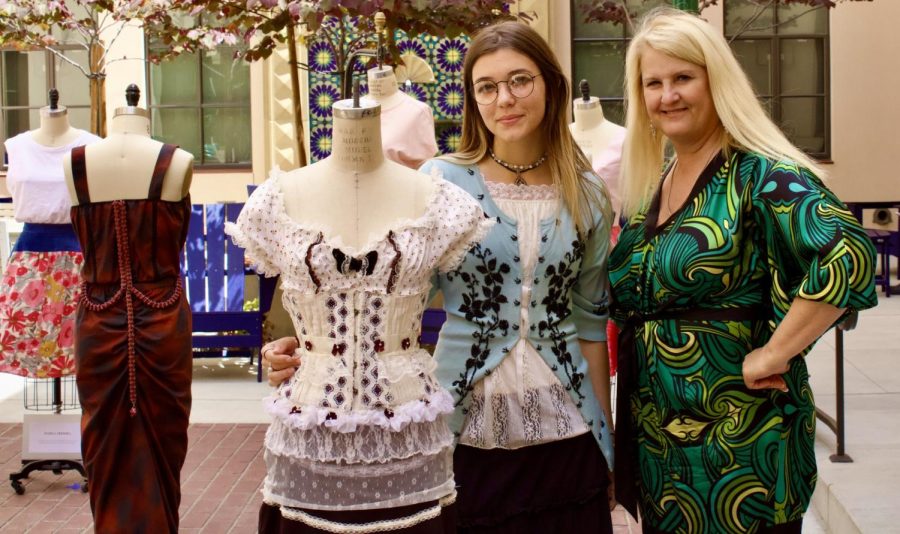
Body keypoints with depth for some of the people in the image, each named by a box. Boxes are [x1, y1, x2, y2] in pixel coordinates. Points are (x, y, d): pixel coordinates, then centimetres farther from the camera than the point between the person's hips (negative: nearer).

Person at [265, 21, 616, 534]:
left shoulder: (586, 195, 3)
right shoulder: (440, 182, -6)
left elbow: (590, 321, 8)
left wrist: (607, 437, 11)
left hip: (564, 434, 3)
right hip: (467, 431, -2)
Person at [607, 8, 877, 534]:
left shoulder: (760, 174, -14)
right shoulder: (650, 183, 9)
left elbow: (850, 256, -29)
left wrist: (774, 354, -24)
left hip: (738, 444, -7)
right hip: (655, 436, 7)